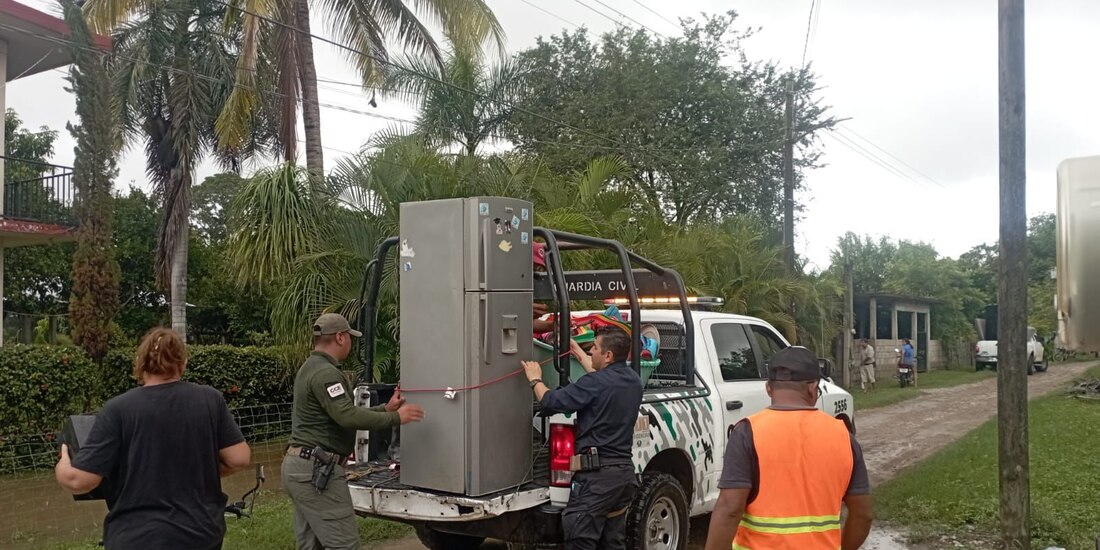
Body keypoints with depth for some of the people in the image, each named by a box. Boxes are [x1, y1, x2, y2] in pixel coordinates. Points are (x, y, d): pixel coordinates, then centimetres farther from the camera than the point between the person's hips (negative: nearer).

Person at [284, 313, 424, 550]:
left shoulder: (310, 368, 18)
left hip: (297, 465, 11)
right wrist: (395, 418, -17)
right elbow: (348, 417, -26)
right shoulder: (326, 373, -16)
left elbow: (343, 413, 21)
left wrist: (385, 408, 21)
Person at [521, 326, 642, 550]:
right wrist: (577, 351, 40)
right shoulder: (632, 380, 9)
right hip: (625, 470, 9)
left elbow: (551, 402, -15)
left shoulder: (596, 383, -17)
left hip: (598, 473, -9)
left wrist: (535, 379, 5)